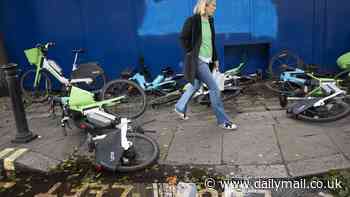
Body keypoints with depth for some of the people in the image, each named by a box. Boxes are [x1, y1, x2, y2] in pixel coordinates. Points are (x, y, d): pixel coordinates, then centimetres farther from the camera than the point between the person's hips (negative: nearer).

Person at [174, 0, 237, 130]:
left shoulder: (210, 20, 8)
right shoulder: (193, 20, -14)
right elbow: (183, 38, -9)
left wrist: (215, 59, 15)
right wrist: (190, 52, -9)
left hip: (207, 60, 8)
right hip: (198, 60, -8)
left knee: (196, 85, 20)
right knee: (214, 88, -7)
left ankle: (180, 108, 40)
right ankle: (223, 121, 4)